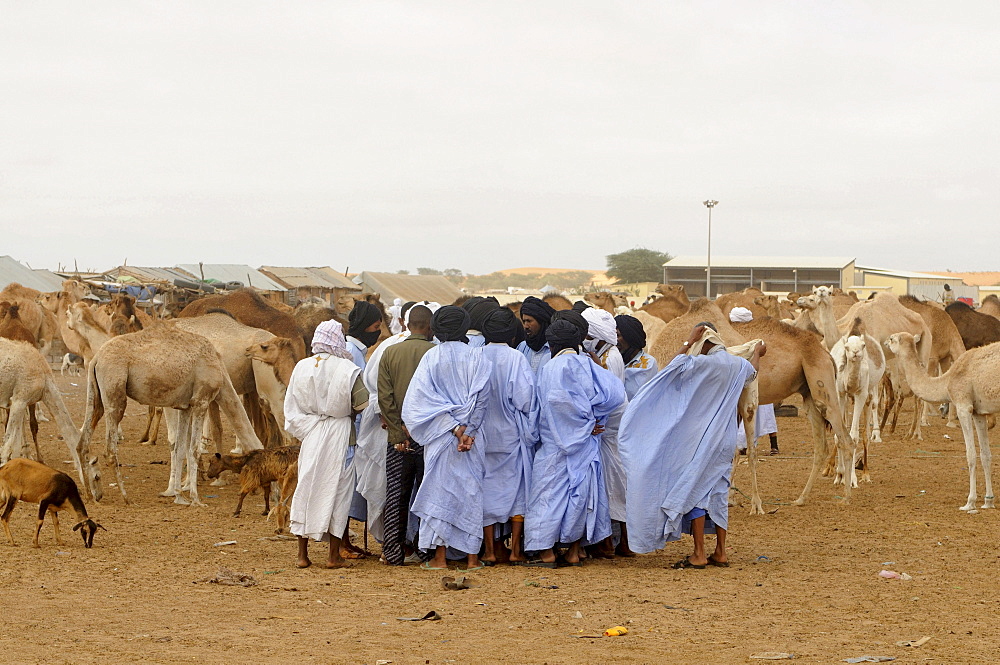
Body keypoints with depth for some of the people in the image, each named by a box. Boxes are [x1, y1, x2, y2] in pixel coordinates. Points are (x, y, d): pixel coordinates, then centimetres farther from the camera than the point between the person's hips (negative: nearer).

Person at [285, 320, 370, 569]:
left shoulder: (302, 367, -1)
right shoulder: (347, 369, -11)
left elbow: (291, 406, 3)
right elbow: (362, 405, -9)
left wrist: (302, 430, 13)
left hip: (311, 435, 3)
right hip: (340, 434, -3)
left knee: (307, 487, 10)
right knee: (337, 488, 4)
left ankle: (302, 554, 11)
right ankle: (334, 555, 6)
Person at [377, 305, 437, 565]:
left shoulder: (390, 353, 1)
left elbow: (385, 398, -4)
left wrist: (399, 433, -3)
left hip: (399, 436, 2)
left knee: (396, 495, 8)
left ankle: (395, 550, 7)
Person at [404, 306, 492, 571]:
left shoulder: (431, 358, -3)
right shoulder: (478, 359, -1)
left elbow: (425, 398, -8)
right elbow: (481, 400, -5)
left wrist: (454, 428, -9)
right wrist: (468, 431, -7)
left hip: (440, 435, -1)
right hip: (471, 434, 1)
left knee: (439, 489, 4)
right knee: (470, 490, 6)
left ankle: (440, 556, 2)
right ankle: (472, 556, 5)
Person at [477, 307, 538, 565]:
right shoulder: (516, 359, -11)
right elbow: (525, 399, -13)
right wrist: (530, 432, 1)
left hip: (482, 435, 2)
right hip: (512, 435, -2)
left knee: (487, 488, 8)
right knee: (516, 488, 7)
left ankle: (491, 550, 8)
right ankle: (515, 549, 6)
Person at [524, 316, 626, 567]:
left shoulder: (551, 369, -11)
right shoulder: (588, 365, 4)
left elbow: (557, 399, -26)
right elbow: (615, 392, -3)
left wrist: (585, 422, -14)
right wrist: (590, 418, 1)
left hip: (557, 445, -5)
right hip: (586, 444, 5)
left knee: (550, 494, 2)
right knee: (581, 492, 12)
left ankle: (547, 553, 2)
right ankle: (574, 552, 14)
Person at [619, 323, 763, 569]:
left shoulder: (707, 363, -17)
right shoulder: (737, 365, 8)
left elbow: (675, 366, -23)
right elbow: (752, 372, 32)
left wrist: (689, 343, -14)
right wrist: (757, 353, 52)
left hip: (701, 438, -7)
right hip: (725, 440, 7)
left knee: (694, 491, -3)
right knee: (718, 492, 12)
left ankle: (699, 555, -5)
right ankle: (720, 553, 12)